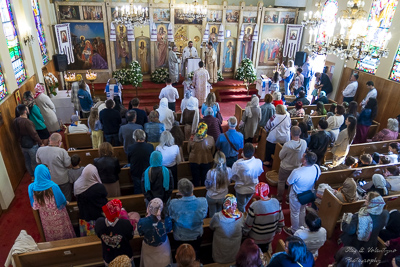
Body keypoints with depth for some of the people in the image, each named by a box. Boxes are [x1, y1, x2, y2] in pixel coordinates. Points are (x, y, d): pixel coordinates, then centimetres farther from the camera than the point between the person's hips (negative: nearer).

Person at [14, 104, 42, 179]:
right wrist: (41, 143, -14)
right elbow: (34, 134, -23)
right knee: (35, 162, 7)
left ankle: (32, 176, 36)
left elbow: (17, 134, 11)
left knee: (27, 161, 20)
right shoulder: (27, 122, -26)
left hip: (22, 145, 8)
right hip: (32, 145, -8)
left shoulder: (15, 121, 0)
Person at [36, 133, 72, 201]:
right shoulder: (62, 151, -28)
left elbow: (38, 162, 4)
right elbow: (68, 165, -17)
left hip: (48, 180, 5)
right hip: (62, 180, -5)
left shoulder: (39, 150, -13)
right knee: (66, 198, 20)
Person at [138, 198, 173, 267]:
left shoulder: (142, 222, -35)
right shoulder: (167, 220, -34)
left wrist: (147, 217, -10)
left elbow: (141, 234, -12)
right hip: (163, 248, 0)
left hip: (148, 249, 0)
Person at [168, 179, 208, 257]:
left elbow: (170, 218, -14)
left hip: (180, 237, -1)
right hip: (197, 235, 1)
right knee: (195, 254, 32)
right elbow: (204, 216, -11)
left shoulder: (173, 204, -34)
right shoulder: (203, 201, -30)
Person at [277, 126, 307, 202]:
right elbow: (303, 154, -1)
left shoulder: (287, 145, -32)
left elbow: (280, 156, -17)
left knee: (281, 182, 18)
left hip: (285, 167, -4)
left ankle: (279, 198, 34)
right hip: (297, 167, 4)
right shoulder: (304, 143, -19)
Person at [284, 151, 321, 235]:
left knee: (295, 213, 20)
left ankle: (294, 231, 43)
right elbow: (316, 179, 0)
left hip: (296, 196, -6)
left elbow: (288, 183, -21)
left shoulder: (296, 172, -39)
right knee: (302, 210, 31)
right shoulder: (317, 168, -22)